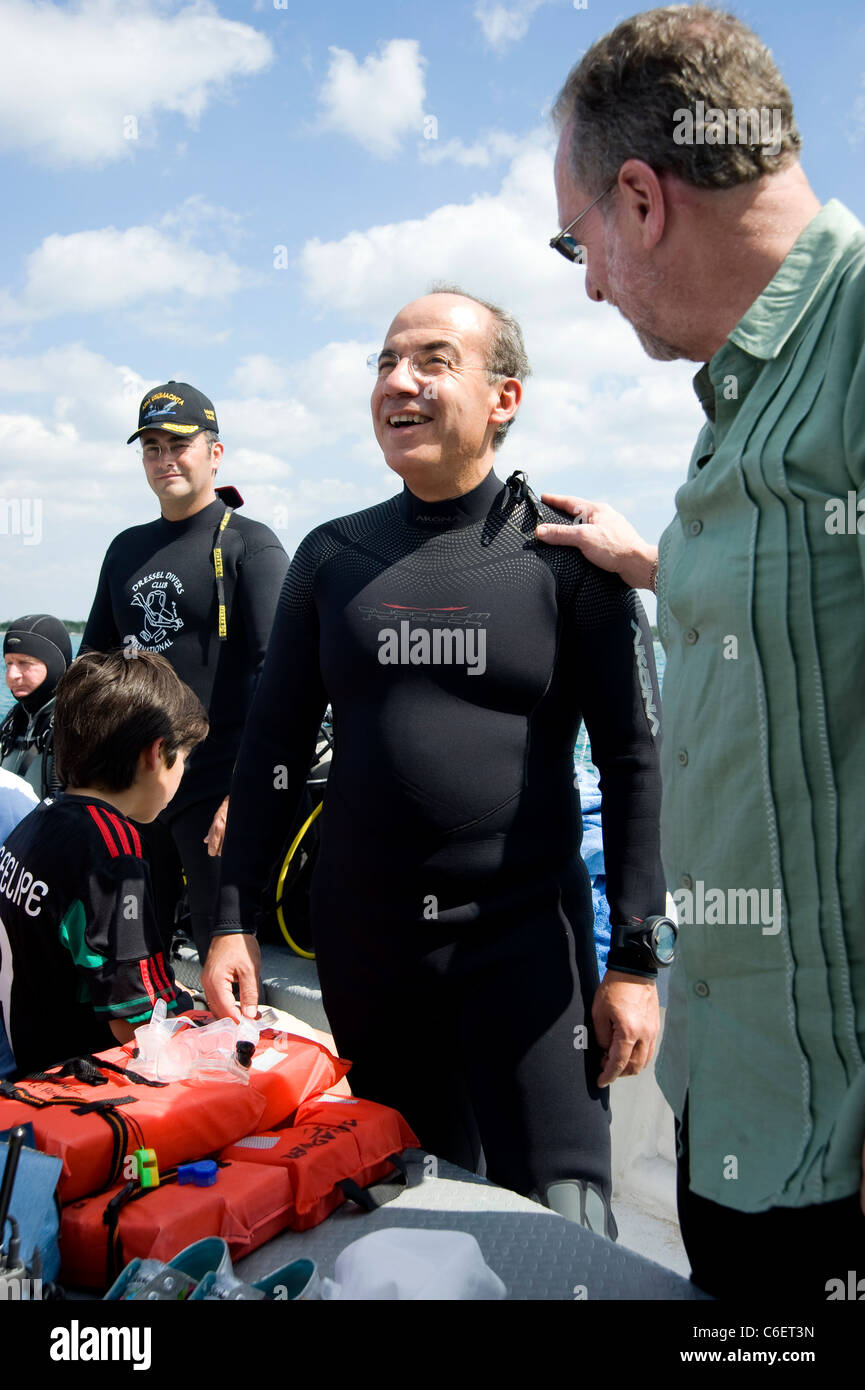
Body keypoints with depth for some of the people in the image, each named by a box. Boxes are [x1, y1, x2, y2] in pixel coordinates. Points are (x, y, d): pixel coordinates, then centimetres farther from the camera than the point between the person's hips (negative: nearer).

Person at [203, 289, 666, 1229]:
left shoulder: (564, 551, -4)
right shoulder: (332, 557, 6)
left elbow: (633, 756, -4)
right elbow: (274, 746, 9)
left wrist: (635, 960, -8)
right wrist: (233, 921, 4)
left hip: (523, 931, -3)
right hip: (361, 939, 4)